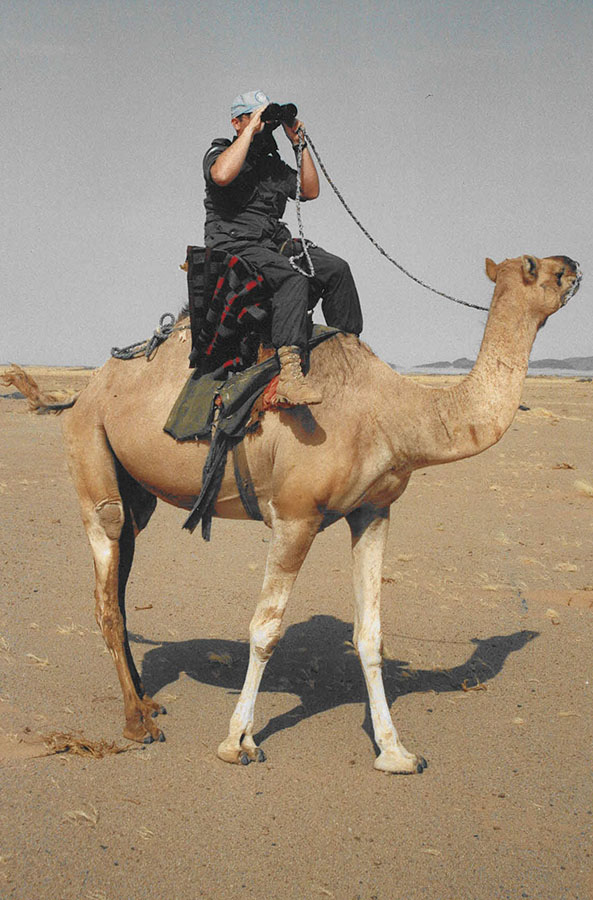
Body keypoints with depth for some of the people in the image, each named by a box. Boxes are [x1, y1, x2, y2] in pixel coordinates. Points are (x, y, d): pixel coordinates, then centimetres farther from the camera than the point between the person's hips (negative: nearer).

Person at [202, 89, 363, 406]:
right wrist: (251, 129, -15)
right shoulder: (220, 152, 2)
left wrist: (299, 143, 10)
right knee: (293, 277, -34)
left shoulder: (273, 163, 23)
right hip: (234, 246, -8)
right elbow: (222, 175, -23)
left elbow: (310, 191, 16)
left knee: (336, 269, -8)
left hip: (274, 243, 8)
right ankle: (288, 373, -45)